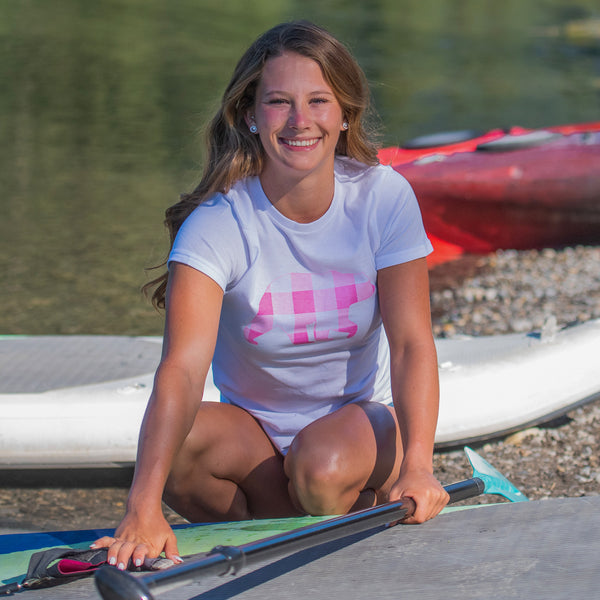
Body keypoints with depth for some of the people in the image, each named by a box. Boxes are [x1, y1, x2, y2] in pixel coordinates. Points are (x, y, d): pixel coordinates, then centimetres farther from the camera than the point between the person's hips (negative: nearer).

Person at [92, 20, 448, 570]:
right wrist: (144, 509, -48)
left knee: (324, 466, -35)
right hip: (253, 429, 1)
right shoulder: (217, 221, -20)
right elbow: (182, 366, -33)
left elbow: (411, 341, -17)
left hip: (361, 417, -1)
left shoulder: (384, 198, -13)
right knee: (174, 447, -31)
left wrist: (416, 465, -36)